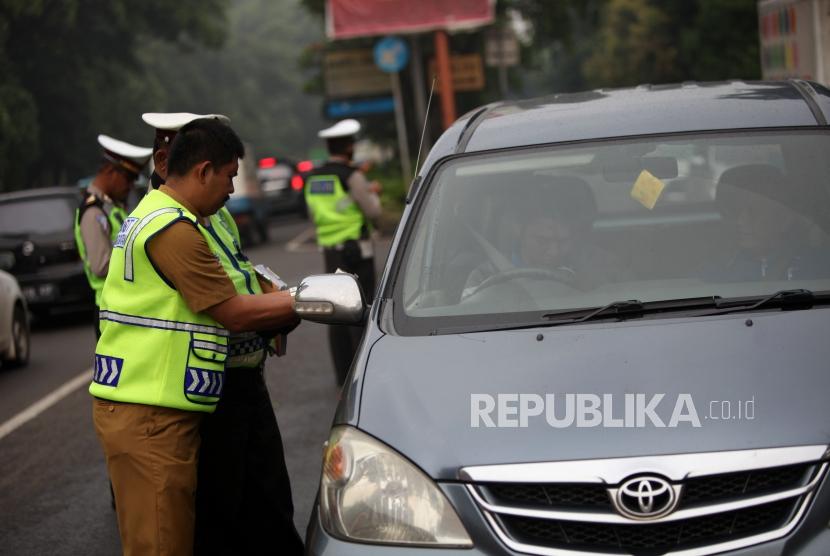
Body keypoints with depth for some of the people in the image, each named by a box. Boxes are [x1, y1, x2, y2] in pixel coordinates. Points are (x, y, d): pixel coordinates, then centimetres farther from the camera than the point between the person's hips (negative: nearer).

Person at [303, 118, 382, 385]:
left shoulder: (313, 178, 7)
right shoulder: (351, 176, -14)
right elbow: (373, 213, -11)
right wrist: (372, 194, 11)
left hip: (329, 252, 6)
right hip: (356, 251, -6)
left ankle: (344, 374, 13)